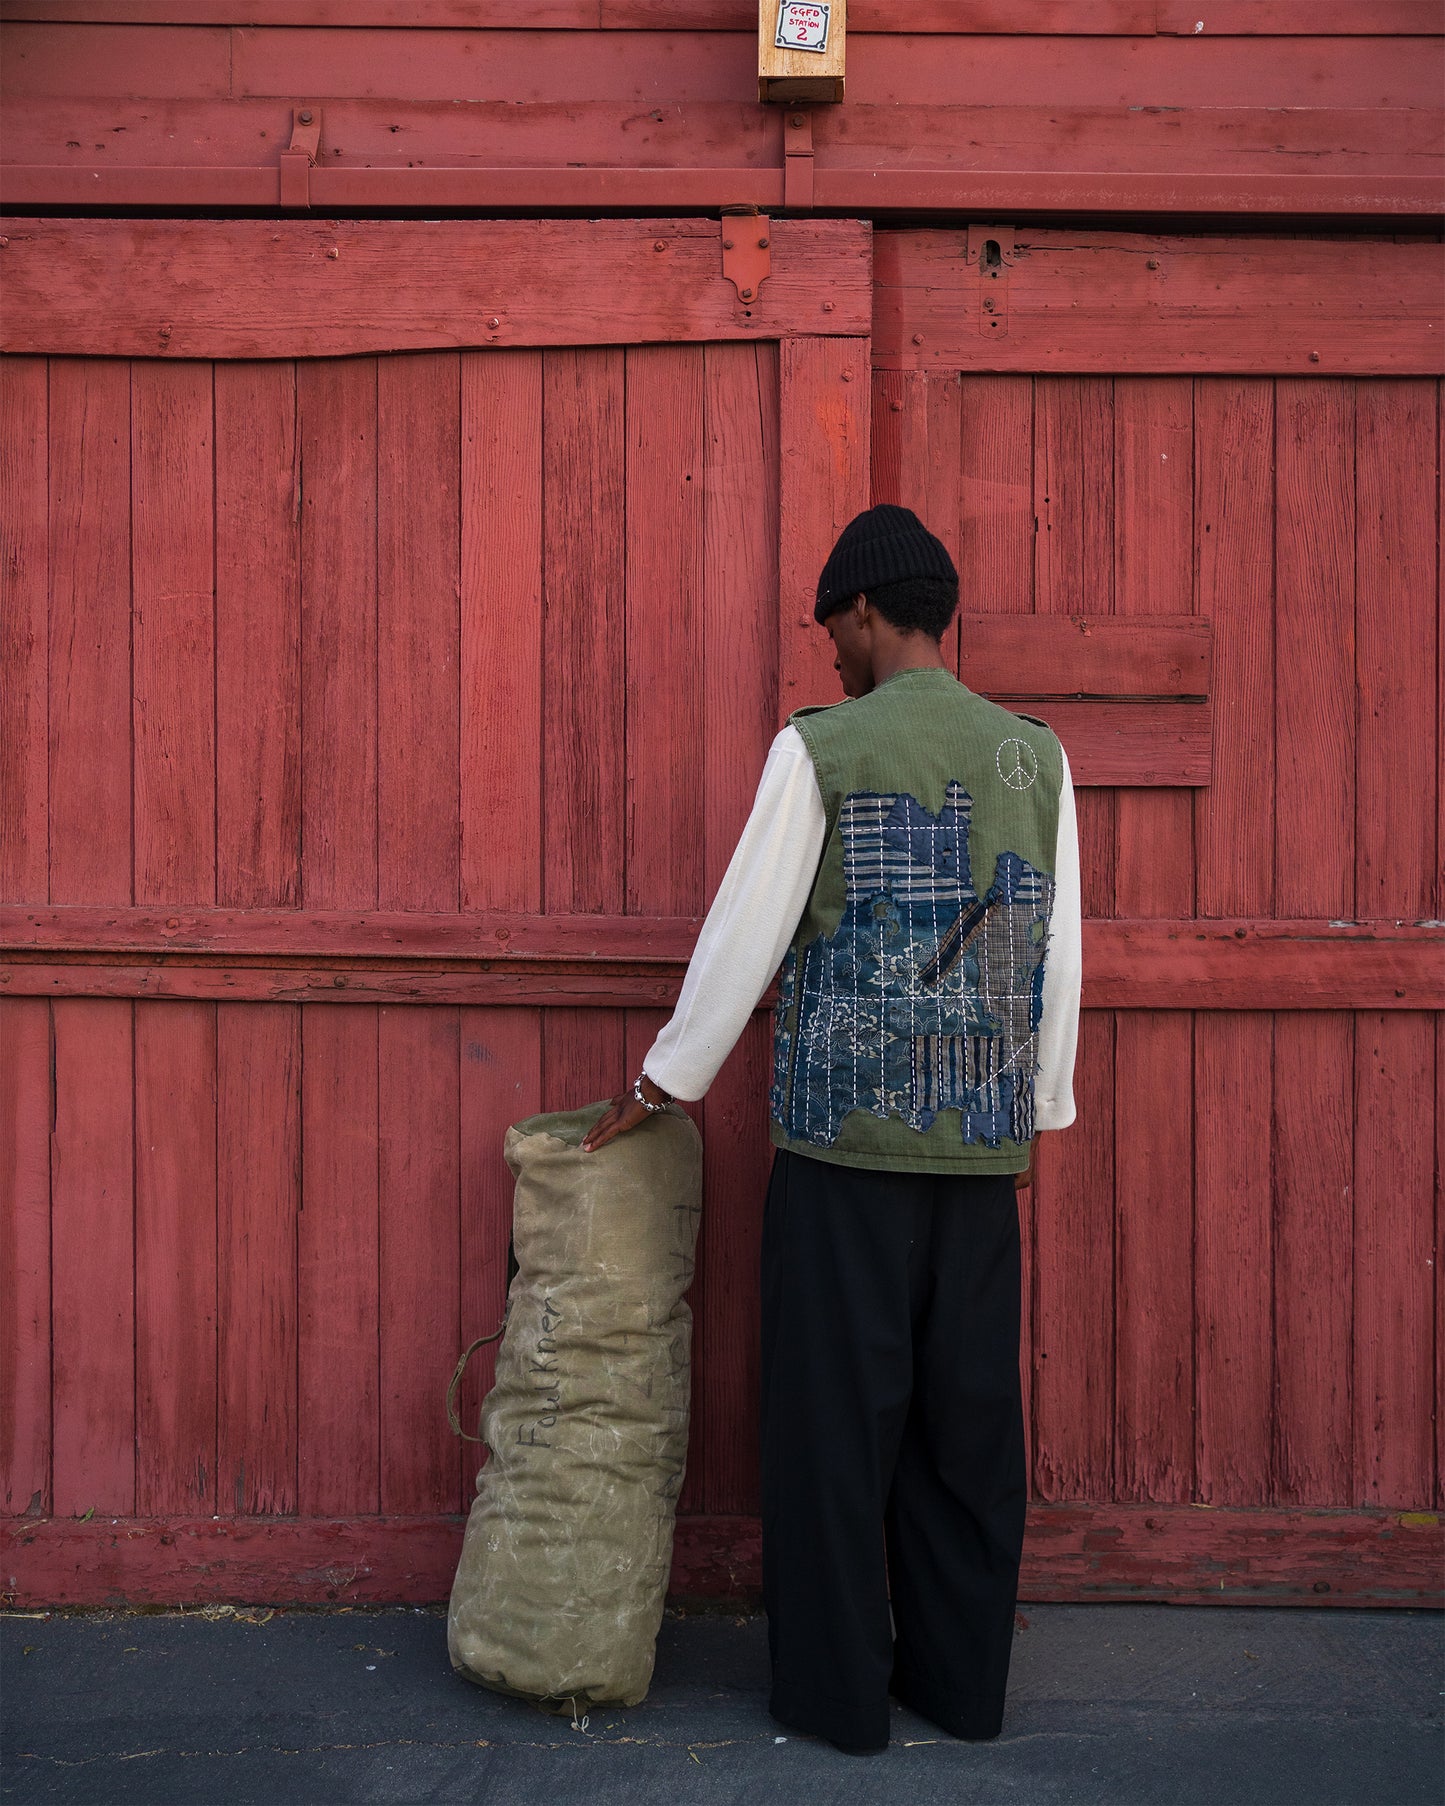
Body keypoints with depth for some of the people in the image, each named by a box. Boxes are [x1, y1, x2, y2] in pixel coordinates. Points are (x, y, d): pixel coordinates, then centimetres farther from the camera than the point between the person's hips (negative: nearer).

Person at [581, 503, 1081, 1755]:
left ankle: (837, 1688, 17)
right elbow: (1058, 952, 8)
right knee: (968, 1410, 12)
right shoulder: (1035, 753, 6)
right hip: (986, 1136, 4)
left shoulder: (821, 747, -6)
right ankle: (964, 1678, 24)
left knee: (837, 1412, 6)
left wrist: (663, 1084, 6)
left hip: (846, 1135, -4)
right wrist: (1044, 1111, 17)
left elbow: (745, 934, -5)